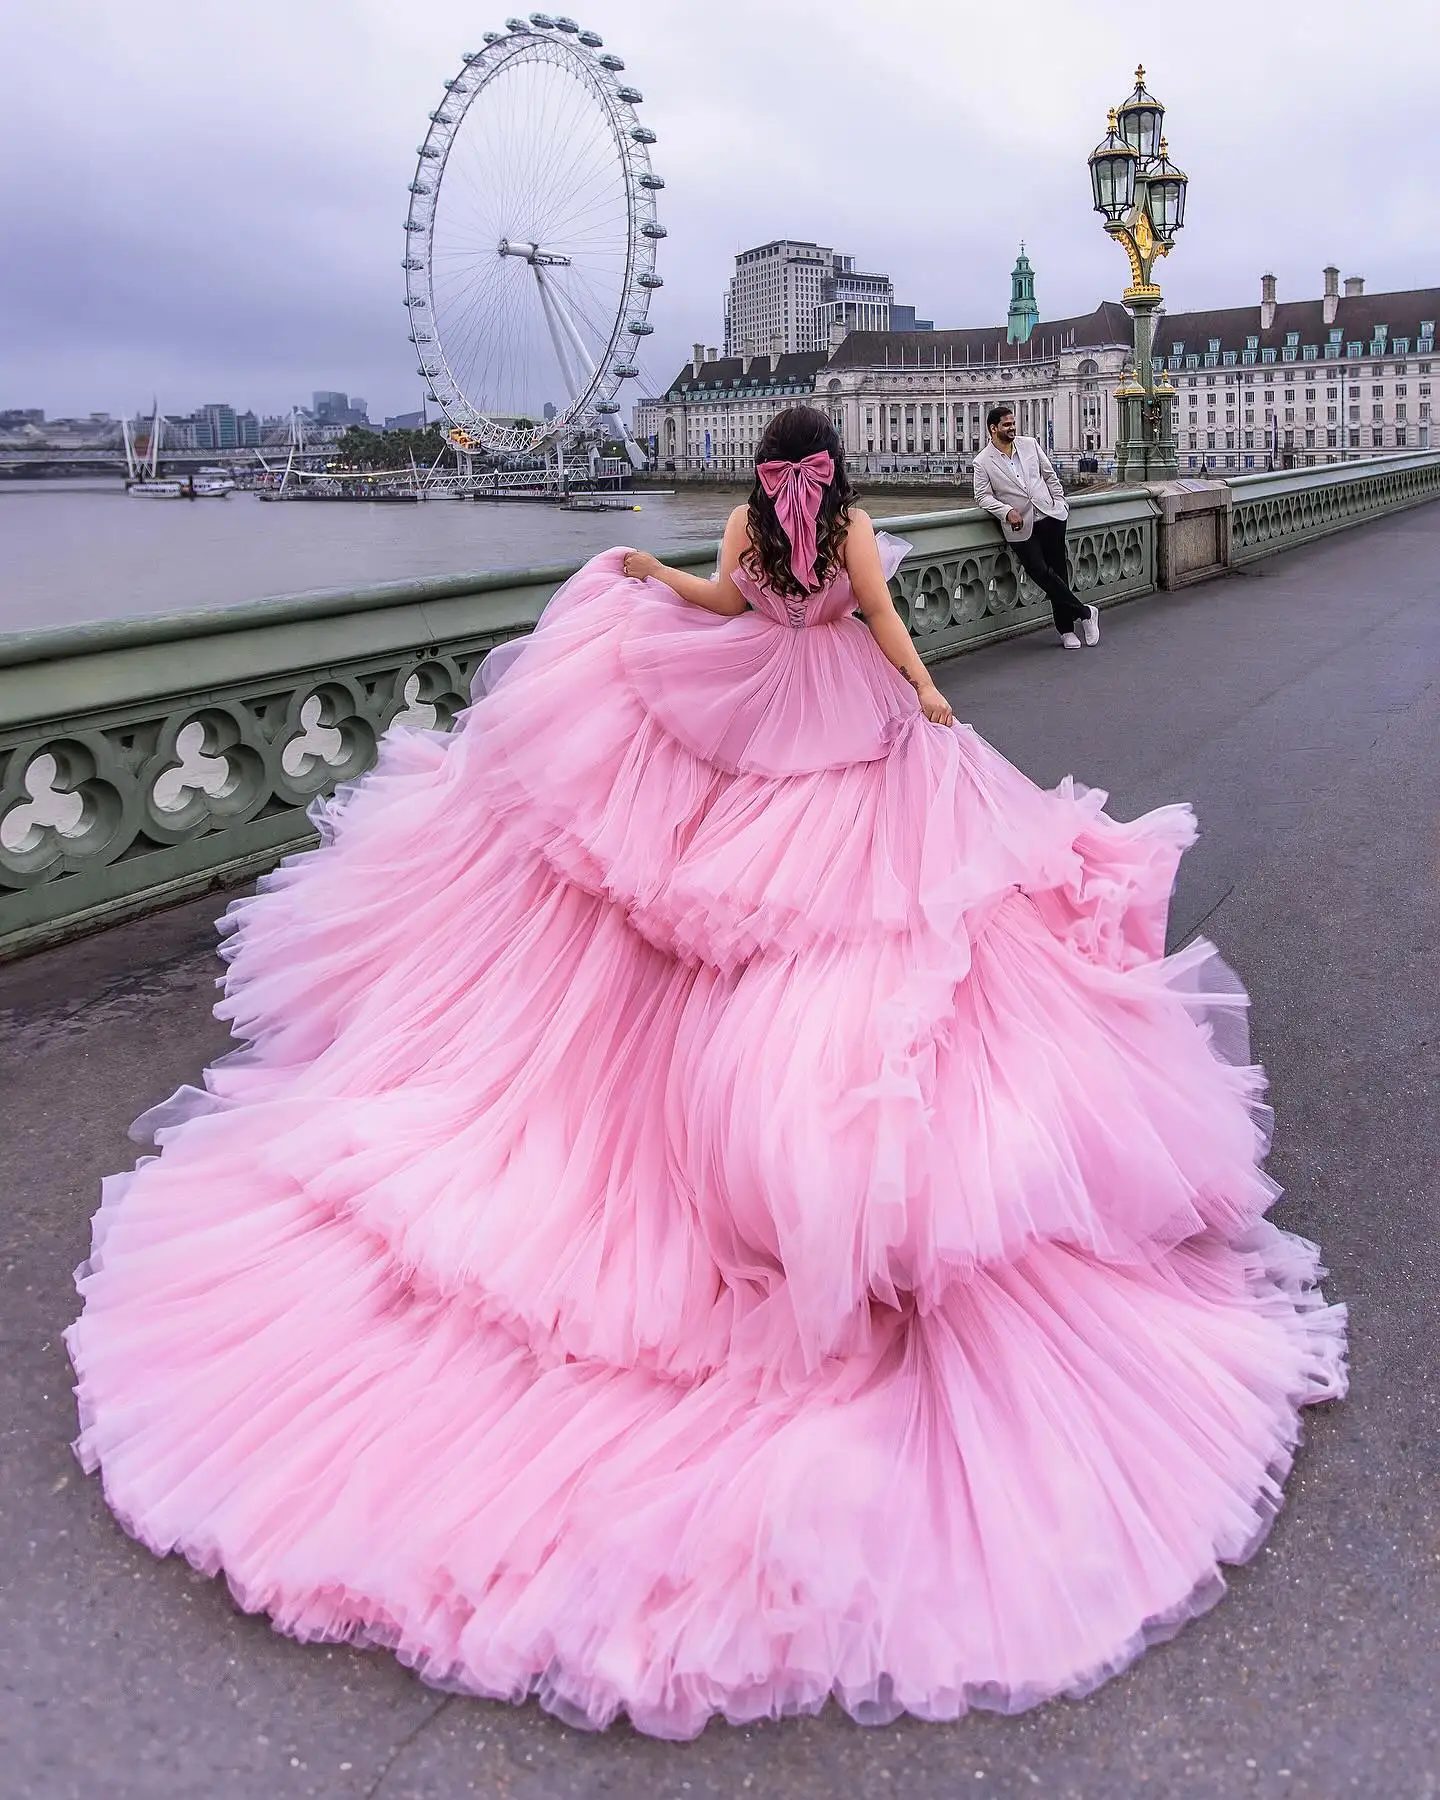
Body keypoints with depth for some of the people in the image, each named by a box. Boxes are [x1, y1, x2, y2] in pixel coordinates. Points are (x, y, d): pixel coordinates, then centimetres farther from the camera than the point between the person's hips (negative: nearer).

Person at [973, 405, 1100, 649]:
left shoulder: (1030, 444, 11)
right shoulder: (982, 462, 0)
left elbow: (1050, 475, 18)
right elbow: (982, 496, -4)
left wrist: (1060, 503, 11)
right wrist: (1007, 511, -18)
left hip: (1050, 517, 3)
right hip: (1021, 527, -3)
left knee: (1058, 572, 2)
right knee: (1041, 573, -13)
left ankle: (1065, 629, 11)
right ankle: (1085, 612, 2)